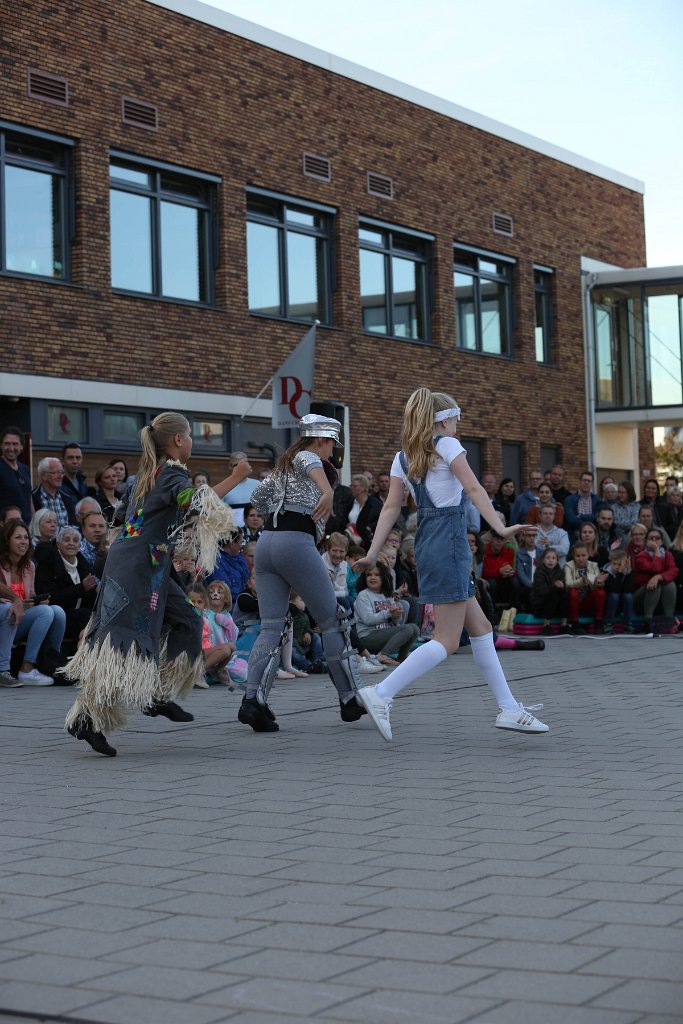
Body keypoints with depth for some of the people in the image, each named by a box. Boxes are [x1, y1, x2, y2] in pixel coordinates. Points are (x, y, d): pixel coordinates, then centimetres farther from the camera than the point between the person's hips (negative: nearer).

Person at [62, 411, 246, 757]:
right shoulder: (173, 472, -8)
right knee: (125, 642, -12)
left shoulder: (150, 471, 18)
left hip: (147, 568, 10)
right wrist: (234, 479, -24)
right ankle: (87, 719, -14)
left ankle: (157, 697, 13)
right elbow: (194, 502, -27)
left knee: (186, 624, 15)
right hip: (141, 566, -10)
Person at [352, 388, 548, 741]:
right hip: (448, 542, -9)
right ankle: (381, 693, -15)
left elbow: (390, 507, 9)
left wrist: (372, 554, 7)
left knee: (480, 628, 12)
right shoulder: (447, 444, -4)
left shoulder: (403, 457, 14)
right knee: (446, 640, -7)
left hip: (426, 542, 9)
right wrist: (501, 528, -18)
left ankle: (508, 709, 13)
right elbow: (474, 489, -13)